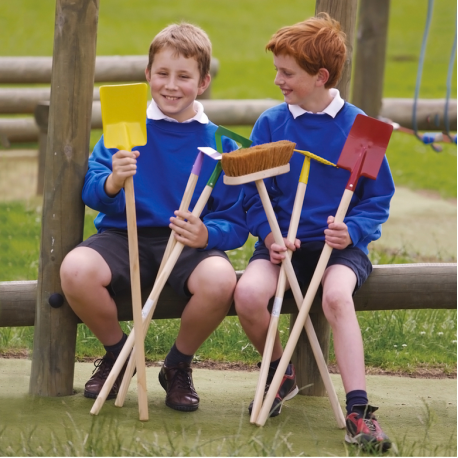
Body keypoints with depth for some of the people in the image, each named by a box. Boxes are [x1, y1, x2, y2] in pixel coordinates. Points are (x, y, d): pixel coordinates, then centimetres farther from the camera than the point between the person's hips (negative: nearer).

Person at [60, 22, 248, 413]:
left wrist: (206, 235, -21)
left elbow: (236, 225, 2)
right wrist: (111, 183, -28)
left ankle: (178, 366, -1)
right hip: (124, 235, 1)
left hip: (189, 245, -1)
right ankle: (118, 353, 3)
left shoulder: (219, 144, 5)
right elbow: (90, 193, -4)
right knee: (75, 270, -31)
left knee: (220, 281, -35)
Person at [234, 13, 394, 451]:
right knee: (248, 294, -28)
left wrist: (352, 231, -16)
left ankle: (358, 411, -37)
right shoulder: (270, 124, 3)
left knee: (336, 296, -36)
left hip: (340, 245, -2)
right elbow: (253, 195, 6)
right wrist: (269, 236, -13)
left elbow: (378, 198, 4)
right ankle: (279, 372, 3)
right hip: (283, 242, 2)